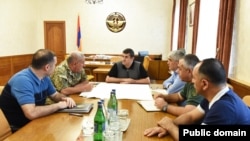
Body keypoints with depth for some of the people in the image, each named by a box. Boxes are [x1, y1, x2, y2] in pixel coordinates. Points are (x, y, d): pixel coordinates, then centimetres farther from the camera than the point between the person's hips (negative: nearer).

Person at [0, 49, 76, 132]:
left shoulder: (44, 77, -1)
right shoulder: (23, 80, -27)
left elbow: (55, 95, 14)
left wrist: (64, 99, -8)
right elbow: (31, 113, -36)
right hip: (17, 129, -7)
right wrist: (58, 105, -23)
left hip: (33, 123, 8)